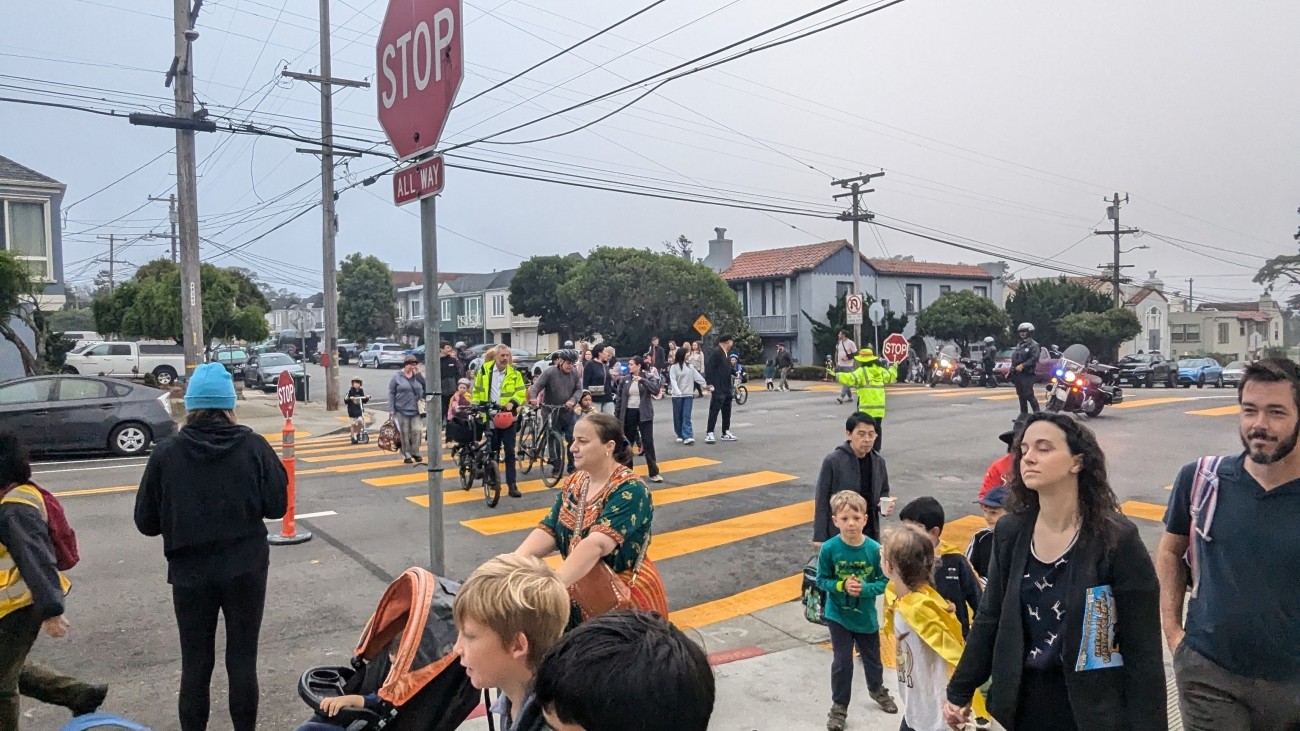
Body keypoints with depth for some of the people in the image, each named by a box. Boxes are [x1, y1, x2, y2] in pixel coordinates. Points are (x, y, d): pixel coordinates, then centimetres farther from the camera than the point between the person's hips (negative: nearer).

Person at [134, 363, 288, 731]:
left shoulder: (166, 453, -8)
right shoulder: (254, 446, -9)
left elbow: (146, 521, -1)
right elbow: (276, 506, -6)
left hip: (191, 572, 0)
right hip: (246, 569, 0)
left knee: (195, 664, 14)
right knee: (243, 660, 11)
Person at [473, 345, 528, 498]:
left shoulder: (514, 373, -1)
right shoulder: (484, 371, 2)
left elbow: (521, 392, -3)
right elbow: (477, 390, 11)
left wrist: (512, 403, -19)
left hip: (508, 417, -1)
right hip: (490, 417, 1)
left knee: (510, 451, -1)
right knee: (492, 451, 11)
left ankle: (512, 485, 0)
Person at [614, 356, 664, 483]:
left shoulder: (649, 376, -4)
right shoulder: (626, 379, 3)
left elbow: (656, 390, -20)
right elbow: (620, 398, 8)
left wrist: (642, 380, -26)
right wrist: (617, 414, 6)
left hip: (644, 414, -3)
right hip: (629, 414, 3)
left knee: (648, 442, -2)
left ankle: (653, 473, 4)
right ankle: (627, 470, 21)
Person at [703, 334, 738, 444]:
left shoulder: (726, 353, 13)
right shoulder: (716, 352, -15)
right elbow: (708, 367, -19)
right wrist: (709, 383, -20)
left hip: (727, 388, 10)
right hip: (718, 389, -10)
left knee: (727, 411, 14)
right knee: (714, 410, -7)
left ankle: (726, 433, 23)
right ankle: (709, 434, -4)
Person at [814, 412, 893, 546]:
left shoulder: (878, 461, 1)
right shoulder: (833, 461, -15)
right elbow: (822, 500, -11)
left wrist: (885, 503, -6)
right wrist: (819, 536, -11)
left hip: (870, 532, 5)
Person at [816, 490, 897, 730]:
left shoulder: (874, 549, -19)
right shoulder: (829, 549, -20)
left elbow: (884, 582, -11)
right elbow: (822, 580, -10)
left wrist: (864, 589, -26)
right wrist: (842, 586, -26)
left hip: (866, 616, 2)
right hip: (838, 615, -2)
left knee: (872, 658, 23)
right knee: (842, 662, 7)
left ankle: (877, 690, 52)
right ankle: (839, 707, 27)